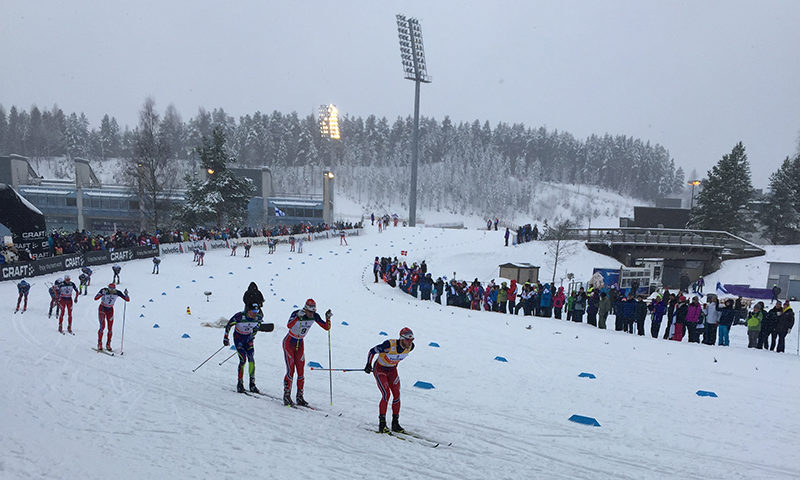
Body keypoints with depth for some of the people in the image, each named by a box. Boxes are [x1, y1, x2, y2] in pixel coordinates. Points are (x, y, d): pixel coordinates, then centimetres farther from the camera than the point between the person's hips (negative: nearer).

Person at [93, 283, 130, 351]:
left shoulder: (117, 292, -16)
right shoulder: (104, 290, -22)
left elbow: (128, 300, -15)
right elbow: (95, 298, -31)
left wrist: (126, 294, -33)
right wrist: (102, 294, -46)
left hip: (110, 310, 3)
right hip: (102, 309, -3)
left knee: (110, 328, 0)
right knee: (102, 326, -14)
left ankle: (108, 345, 10)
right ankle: (99, 344, -4)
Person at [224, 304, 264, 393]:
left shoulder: (259, 317, -16)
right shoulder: (239, 316, -28)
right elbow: (228, 325, -13)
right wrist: (226, 338, -10)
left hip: (248, 338, 3)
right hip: (238, 338, -3)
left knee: (251, 359, -10)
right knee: (243, 360, -17)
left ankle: (252, 384, -2)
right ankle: (240, 384, -4)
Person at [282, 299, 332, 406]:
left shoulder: (315, 316, -9)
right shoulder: (296, 313, -25)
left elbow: (327, 327, -8)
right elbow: (289, 326, -43)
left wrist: (328, 318, -24)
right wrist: (298, 317, -55)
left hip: (300, 344, 5)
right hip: (289, 342, -5)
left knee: (301, 372, 1)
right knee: (290, 371, -11)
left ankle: (299, 397, 11)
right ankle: (286, 396, 0)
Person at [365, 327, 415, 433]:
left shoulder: (410, 347, -17)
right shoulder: (389, 345, -34)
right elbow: (372, 351, -20)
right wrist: (368, 365, -17)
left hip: (392, 370, 5)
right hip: (380, 369, -5)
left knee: (397, 395, -4)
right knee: (386, 394, -18)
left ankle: (395, 423, 7)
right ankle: (382, 423, -9)